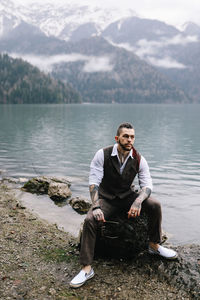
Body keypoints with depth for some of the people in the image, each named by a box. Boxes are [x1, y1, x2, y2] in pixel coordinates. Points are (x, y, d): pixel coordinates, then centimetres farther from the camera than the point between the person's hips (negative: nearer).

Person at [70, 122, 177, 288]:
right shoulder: (103, 155, -14)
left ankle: (154, 245, 3)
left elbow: (147, 184, -12)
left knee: (155, 205, -20)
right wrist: (96, 207, -32)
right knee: (90, 220, -28)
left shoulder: (139, 159, -7)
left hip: (127, 196, 2)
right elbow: (94, 182, -18)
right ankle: (87, 268, -18)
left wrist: (138, 202, -34)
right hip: (106, 198, -2)